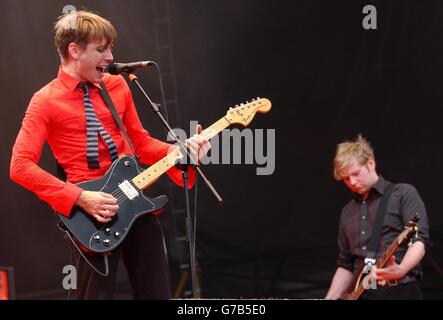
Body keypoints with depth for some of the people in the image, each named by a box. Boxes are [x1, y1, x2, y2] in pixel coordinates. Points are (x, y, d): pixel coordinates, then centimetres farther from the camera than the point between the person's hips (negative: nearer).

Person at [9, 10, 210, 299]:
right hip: (90, 212, -5)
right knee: (97, 294, -1)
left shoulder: (117, 86, 10)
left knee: (157, 293, 8)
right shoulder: (46, 101, -6)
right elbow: (21, 166, -14)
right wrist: (80, 198, -20)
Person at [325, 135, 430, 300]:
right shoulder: (348, 211, 20)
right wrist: (330, 298, 8)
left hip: (399, 290, -5)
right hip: (360, 293, 5)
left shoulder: (404, 194, 3)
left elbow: (419, 240, -9)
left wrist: (400, 270, -27)